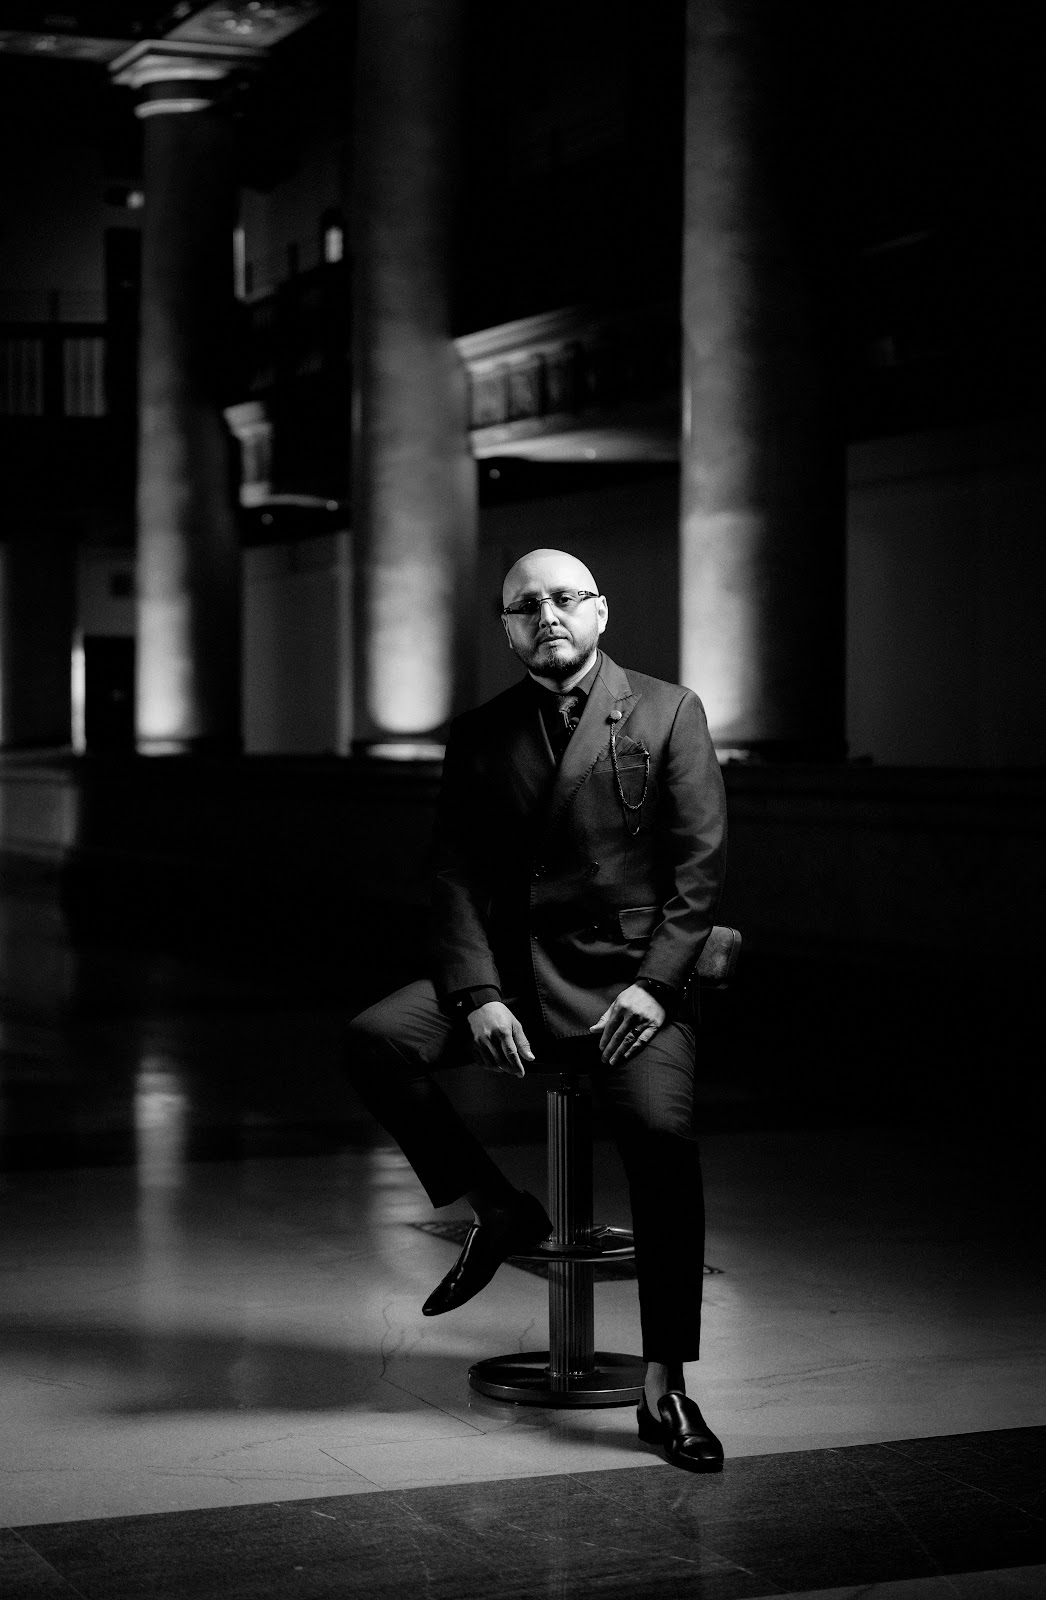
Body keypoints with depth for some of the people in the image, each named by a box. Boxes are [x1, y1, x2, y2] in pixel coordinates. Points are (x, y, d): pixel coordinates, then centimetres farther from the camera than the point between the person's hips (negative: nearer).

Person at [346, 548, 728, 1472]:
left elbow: (700, 863, 0)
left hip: (630, 973, -3)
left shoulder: (668, 712, 5)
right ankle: (498, 1211, -1)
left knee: (663, 1135, -28)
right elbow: (460, 877, 6)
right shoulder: (480, 736, 13)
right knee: (375, 1042, -22)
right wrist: (478, 995, -11)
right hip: (511, 969, 3)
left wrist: (652, 984, -13)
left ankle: (665, 1387, -17)